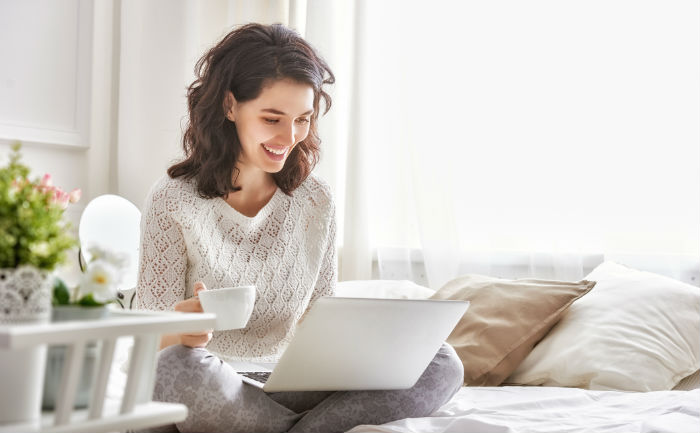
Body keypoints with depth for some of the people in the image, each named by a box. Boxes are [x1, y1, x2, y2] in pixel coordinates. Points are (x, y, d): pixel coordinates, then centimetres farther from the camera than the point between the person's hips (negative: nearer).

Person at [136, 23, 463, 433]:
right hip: (212, 395, -3)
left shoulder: (317, 202, 7)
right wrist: (180, 332, -32)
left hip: (293, 386, 3)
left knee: (440, 362, -15)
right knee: (178, 366, -40)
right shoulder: (174, 200, -6)